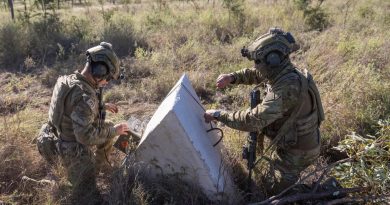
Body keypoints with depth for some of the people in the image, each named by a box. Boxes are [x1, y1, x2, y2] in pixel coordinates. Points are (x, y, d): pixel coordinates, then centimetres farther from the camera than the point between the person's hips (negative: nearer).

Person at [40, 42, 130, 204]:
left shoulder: (69, 80, -2)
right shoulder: (84, 96, -33)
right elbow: (85, 136, -32)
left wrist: (102, 106, 15)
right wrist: (113, 131, -20)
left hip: (66, 139, 10)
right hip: (75, 151, -10)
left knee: (109, 127, 27)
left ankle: (98, 164, 42)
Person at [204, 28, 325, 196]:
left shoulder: (288, 87, -37)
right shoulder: (281, 73, -6)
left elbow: (253, 120, -40)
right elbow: (253, 74, 11)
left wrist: (218, 115, -30)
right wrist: (231, 77, -8)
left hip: (297, 150, -9)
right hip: (291, 142, 9)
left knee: (274, 191, 8)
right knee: (268, 179, 27)